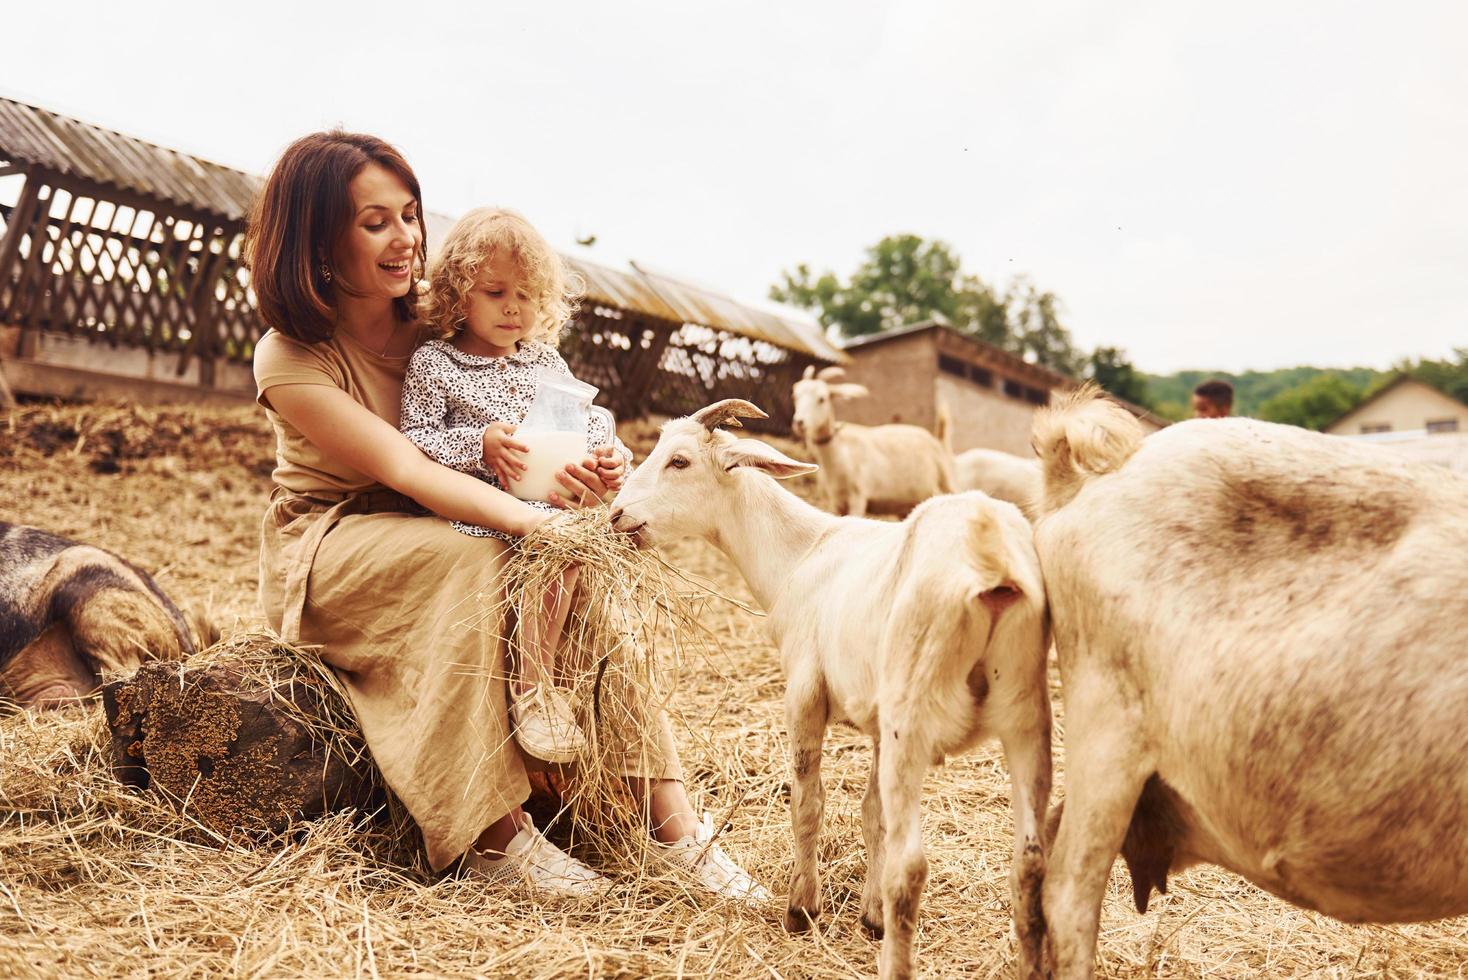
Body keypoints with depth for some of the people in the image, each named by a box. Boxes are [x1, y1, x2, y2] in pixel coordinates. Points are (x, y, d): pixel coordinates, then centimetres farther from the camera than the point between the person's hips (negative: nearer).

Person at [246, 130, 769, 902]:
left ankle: (669, 819, -26)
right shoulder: (289, 359, -15)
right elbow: (407, 471, -27)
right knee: (478, 563, -36)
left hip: (438, 540, 5)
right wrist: (545, 520, -40)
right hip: (325, 550, -4)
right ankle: (493, 837, -34)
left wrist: (590, 467, -24)